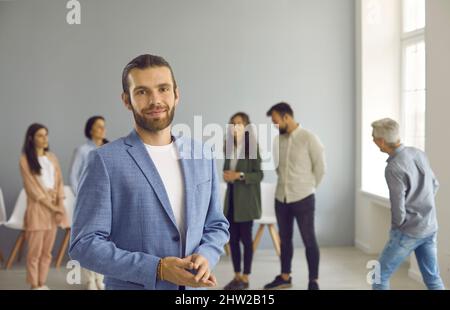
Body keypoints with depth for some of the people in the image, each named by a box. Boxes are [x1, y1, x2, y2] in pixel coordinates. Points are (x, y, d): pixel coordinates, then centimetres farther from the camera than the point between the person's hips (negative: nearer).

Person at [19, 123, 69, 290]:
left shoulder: (52, 157, 13)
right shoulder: (25, 159, -4)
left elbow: (59, 181, 9)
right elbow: (32, 187, -9)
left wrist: (60, 205, -5)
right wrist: (50, 206, -12)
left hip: (54, 208, 5)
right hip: (38, 208, -5)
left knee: (47, 251, 8)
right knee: (35, 251, -3)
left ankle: (42, 284, 16)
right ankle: (34, 286, 6)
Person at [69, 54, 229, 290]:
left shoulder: (203, 156, 3)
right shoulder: (105, 161, -10)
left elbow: (216, 225, 9)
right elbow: (84, 244, -13)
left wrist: (205, 257, -11)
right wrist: (157, 269, -21)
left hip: (193, 287, 4)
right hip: (132, 287, -3)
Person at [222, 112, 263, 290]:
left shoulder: (252, 147, -9)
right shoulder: (229, 146, 10)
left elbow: (259, 175, -10)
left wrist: (239, 175, -21)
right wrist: (226, 175, -2)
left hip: (246, 199, -6)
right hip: (231, 198, 6)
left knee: (245, 238, 1)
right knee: (232, 238, 8)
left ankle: (245, 278, 11)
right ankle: (237, 276, 19)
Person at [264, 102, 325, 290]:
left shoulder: (309, 138, -11)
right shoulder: (278, 140, 5)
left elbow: (320, 167, -6)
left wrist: (307, 188, 1)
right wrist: (285, 182, 10)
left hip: (303, 199, -5)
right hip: (281, 198, 6)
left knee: (309, 240, 1)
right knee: (285, 239, 14)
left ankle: (314, 281, 11)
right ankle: (285, 277, 27)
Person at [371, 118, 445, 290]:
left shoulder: (394, 168, -23)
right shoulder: (418, 153, 0)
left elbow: (398, 209, -19)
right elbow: (434, 185, 14)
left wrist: (397, 226, 2)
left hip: (409, 232, -7)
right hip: (430, 227, 7)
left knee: (380, 276, 5)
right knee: (432, 277, 16)